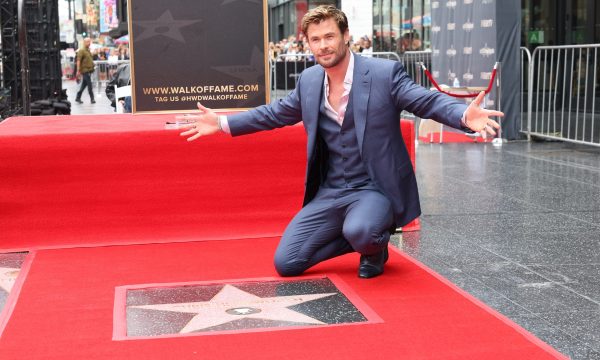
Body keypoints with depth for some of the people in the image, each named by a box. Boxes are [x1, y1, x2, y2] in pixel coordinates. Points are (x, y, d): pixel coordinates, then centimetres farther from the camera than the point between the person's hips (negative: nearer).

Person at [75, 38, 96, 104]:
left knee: (84, 84, 11)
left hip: (89, 70, 9)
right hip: (85, 70, -9)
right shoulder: (81, 51, -9)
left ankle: (78, 97, 18)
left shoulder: (88, 51, 18)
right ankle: (92, 99, -1)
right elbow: (78, 61, -14)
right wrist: (78, 71, -20)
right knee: (89, 85, -7)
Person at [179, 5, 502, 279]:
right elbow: (276, 113, 20)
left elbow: (430, 101, -15)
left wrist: (465, 116, -36)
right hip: (329, 194, 5)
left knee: (360, 231, -39)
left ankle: (375, 247, 3)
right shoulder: (309, 80, 5)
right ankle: (360, 237, 19)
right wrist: (223, 123, 17)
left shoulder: (385, 73, -11)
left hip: (374, 189, -5)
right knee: (286, 264, -2)